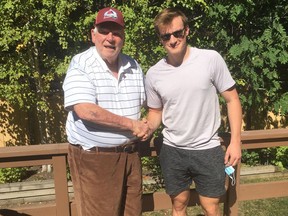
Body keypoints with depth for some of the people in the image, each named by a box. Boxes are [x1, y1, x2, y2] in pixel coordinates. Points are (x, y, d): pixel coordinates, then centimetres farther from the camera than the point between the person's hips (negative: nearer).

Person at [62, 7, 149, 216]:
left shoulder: (133, 66, 7)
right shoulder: (81, 65, -12)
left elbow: (145, 102, 20)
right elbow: (85, 110, -25)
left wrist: (144, 127, -1)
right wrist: (131, 124, -18)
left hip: (130, 154, 6)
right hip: (93, 158, -6)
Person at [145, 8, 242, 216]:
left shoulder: (211, 59, -12)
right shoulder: (153, 74, -4)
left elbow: (232, 99, -5)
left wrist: (235, 141, -9)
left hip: (207, 149, -2)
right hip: (172, 151, 3)